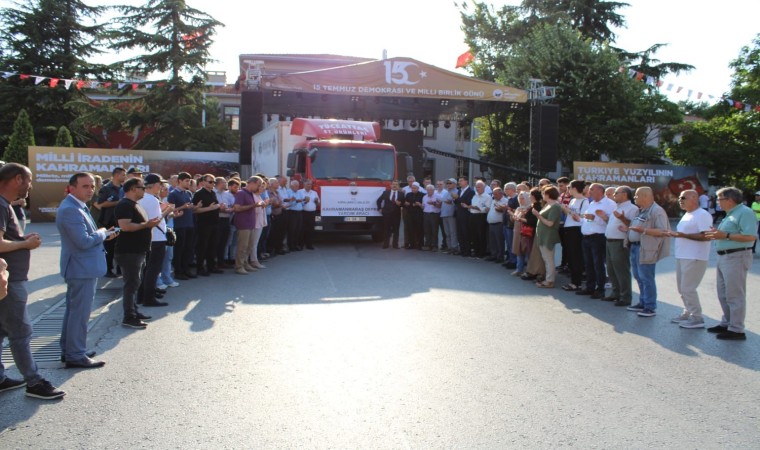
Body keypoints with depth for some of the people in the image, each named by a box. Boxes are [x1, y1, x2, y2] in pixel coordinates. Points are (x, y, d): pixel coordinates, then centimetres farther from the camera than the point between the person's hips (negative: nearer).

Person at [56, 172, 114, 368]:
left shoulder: (76, 207, 12)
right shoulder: (70, 210, -22)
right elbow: (84, 242, -28)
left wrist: (102, 234, 6)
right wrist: (102, 233, -11)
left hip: (81, 267, 11)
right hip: (82, 269, -11)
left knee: (74, 310, 19)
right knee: (80, 313, -3)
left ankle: (68, 350, 30)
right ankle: (75, 356, 6)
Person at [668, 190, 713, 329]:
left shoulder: (702, 215, -13)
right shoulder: (687, 215, 17)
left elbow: (706, 236, -22)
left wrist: (683, 235, -23)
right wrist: (675, 234, 7)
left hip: (694, 258, -10)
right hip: (682, 257, 10)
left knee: (688, 289, -8)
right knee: (682, 288, 15)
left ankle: (697, 318, 2)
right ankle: (687, 313, 27)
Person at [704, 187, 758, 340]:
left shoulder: (745, 213, -15)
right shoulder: (731, 214, 17)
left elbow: (751, 236, -25)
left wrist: (725, 235, -25)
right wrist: (717, 234, 10)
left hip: (736, 257, -11)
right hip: (724, 257, 11)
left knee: (734, 295, -6)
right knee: (724, 294, 17)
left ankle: (736, 330, -1)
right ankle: (727, 323, 28)